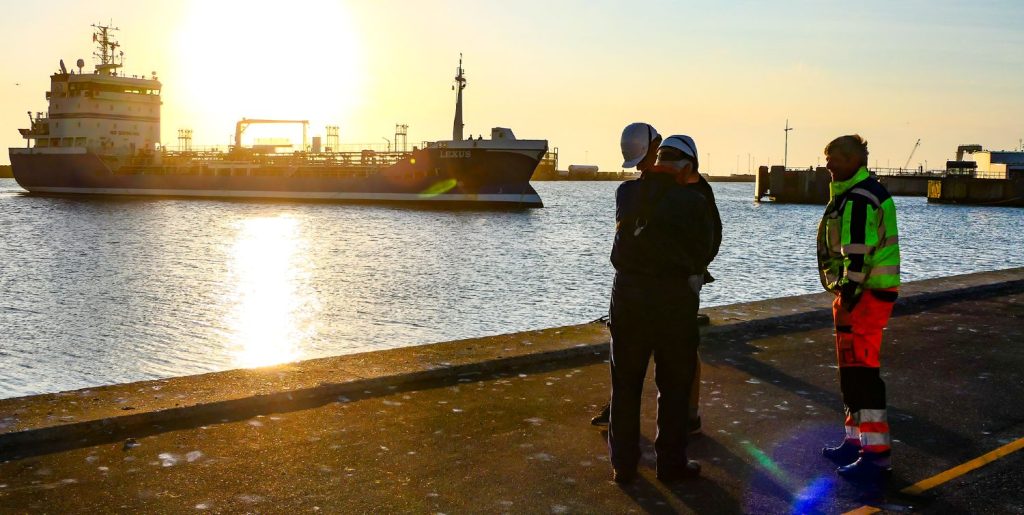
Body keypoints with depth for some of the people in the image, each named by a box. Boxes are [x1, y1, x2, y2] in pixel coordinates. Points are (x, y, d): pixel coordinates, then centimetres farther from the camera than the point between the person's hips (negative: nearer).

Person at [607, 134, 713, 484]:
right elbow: (702, 253, 0)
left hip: (626, 292, 3)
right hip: (673, 297, -3)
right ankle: (671, 462, 19)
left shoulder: (626, 192, 1)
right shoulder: (693, 201, -8)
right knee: (674, 386, 12)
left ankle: (623, 464, 20)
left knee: (625, 383, 13)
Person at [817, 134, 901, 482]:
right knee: (853, 371, 17)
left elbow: (858, 255, -23)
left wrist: (846, 301, -22)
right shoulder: (866, 193, 17)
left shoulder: (858, 199, -18)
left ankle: (876, 456, -6)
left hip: (861, 297, -11)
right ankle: (857, 440, 27)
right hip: (872, 294, 11)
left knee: (860, 373, -9)